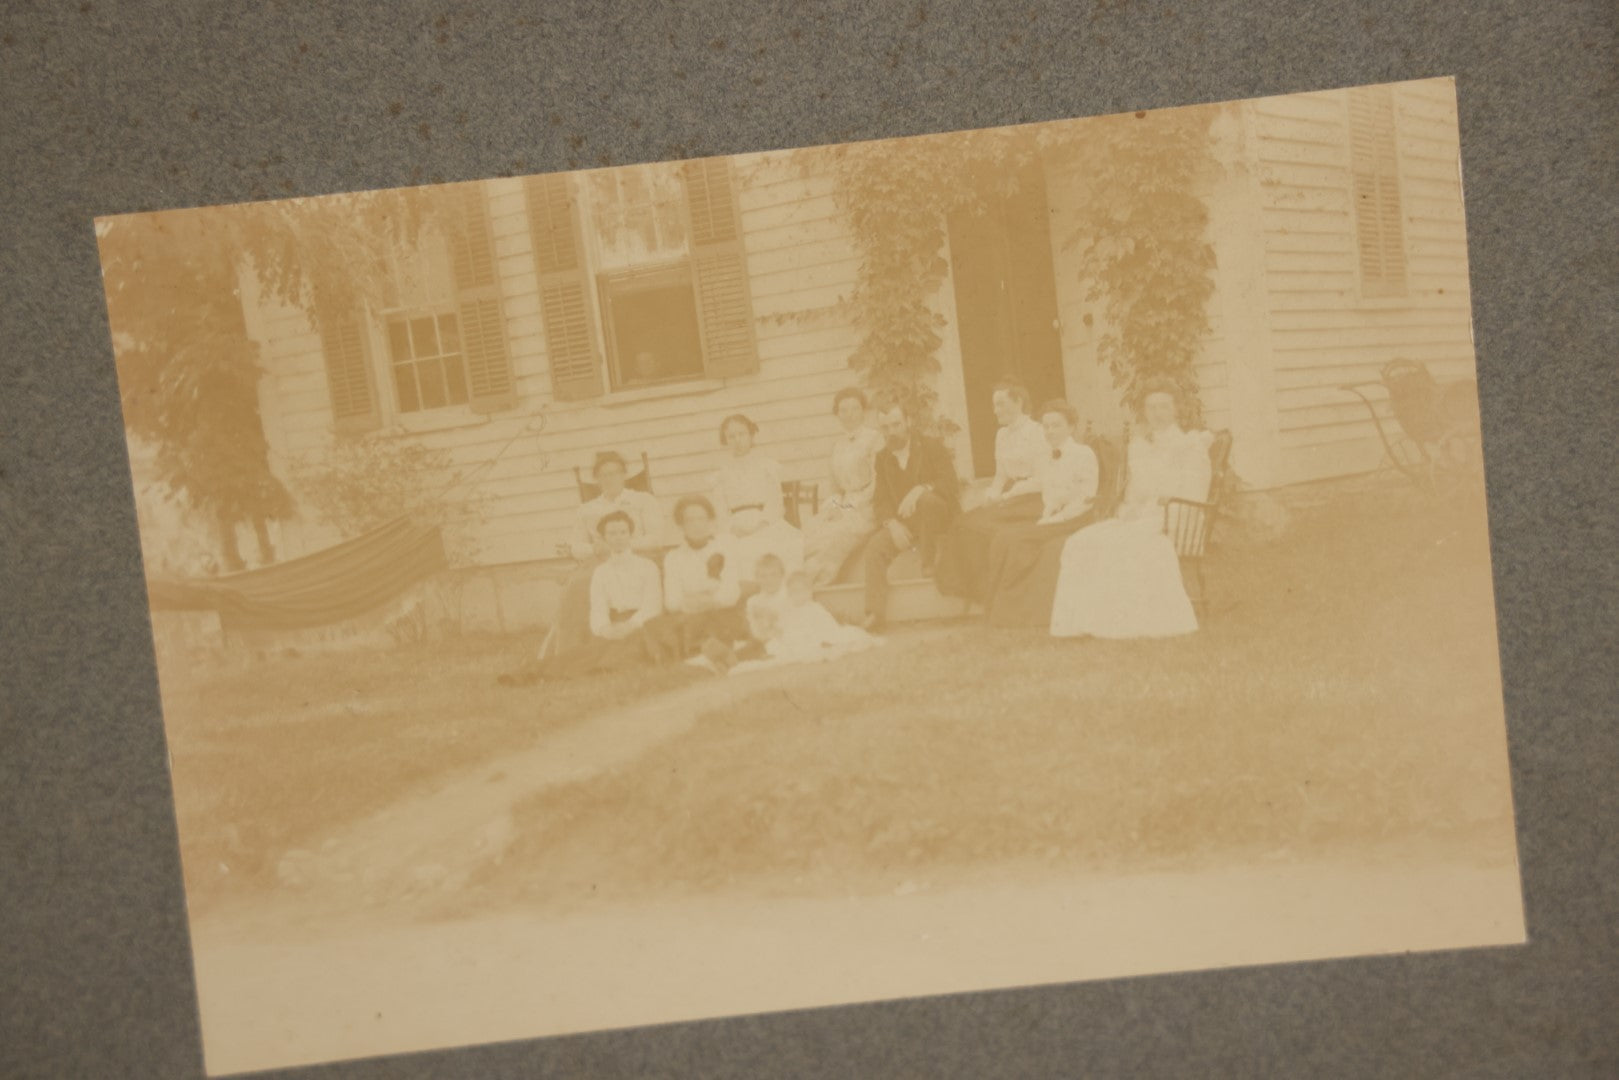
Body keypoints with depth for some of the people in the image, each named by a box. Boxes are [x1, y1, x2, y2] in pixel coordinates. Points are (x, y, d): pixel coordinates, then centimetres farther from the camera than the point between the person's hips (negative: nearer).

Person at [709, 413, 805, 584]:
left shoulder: (767, 466, 15)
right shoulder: (721, 474, 18)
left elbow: (775, 501, 6)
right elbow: (721, 511, 9)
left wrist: (759, 524, -10)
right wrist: (733, 528, -11)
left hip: (767, 524, 0)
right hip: (738, 531, 0)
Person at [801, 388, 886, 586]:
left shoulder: (873, 438, -2)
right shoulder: (837, 443, 18)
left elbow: (877, 480, -7)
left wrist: (851, 505, -11)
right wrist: (836, 504, 2)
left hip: (863, 507, -6)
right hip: (842, 504, 6)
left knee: (831, 538, -28)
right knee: (808, 534, -19)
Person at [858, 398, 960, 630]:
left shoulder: (932, 447, -1)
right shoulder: (882, 458, 10)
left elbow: (950, 486, -12)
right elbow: (880, 501, 3)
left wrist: (921, 489, -31)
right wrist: (892, 524, -18)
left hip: (939, 514, -3)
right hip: (902, 522, 3)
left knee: (925, 498, -37)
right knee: (875, 547, -24)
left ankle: (930, 559, -18)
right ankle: (875, 613, -25)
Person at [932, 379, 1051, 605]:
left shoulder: (1036, 432, -7)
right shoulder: (1002, 434, 17)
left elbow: (1041, 480, -11)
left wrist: (1005, 496, -16)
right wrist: (992, 493, -2)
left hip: (1031, 500, -7)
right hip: (1008, 498, 7)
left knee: (984, 525, -28)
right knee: (965, 523, -18)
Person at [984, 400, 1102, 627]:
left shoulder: (1084, 454, -5)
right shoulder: (1049, 458, 18)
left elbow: (1085, 499, -12)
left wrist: (1054, 520, -17)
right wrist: (1045, 517, -4)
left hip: (1075, 522, -7)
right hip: (1052, 520, 7)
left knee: (1018, 539, -23)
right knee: (1004, 537, -15)